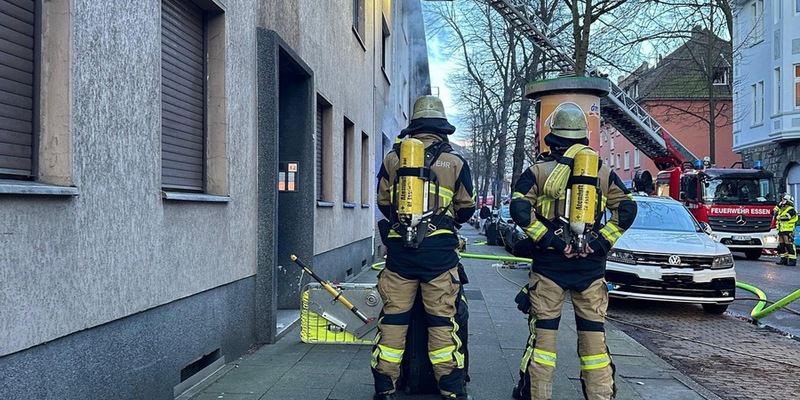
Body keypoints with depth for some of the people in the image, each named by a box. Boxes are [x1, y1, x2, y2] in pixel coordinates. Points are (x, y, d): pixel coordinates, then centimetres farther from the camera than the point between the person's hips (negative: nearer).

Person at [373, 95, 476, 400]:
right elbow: (466, 208, 10)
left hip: (399, 249, 2)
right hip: (439, 251, -1)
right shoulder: (456, 161, 2)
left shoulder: (392, 158, 6)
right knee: (442, 321, 4)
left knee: (393, 319, 8)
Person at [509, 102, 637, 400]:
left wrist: (547, 239, -10)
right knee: (593, 330, 10)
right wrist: (601, 242, -3)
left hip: (549, 261, -2)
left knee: (544, 328, 6)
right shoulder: (603, 171, 7)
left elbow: (520, 209, -12)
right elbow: (627, 209, 0)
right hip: (591, 263, 2)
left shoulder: (539, 170, -1)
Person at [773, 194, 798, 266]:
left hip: (788, 231, -9)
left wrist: (778, 217, -3)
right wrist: (778, 206, 10)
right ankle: (784, 259, 17)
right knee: (781, 245, 10)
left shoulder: (791, 210, -11)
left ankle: (793, 260, -10)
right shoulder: (781, 209, 18)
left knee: (789, 245, -11)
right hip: (781, 230, 9)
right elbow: (774, 212, 17)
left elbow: (784, 217, -20)